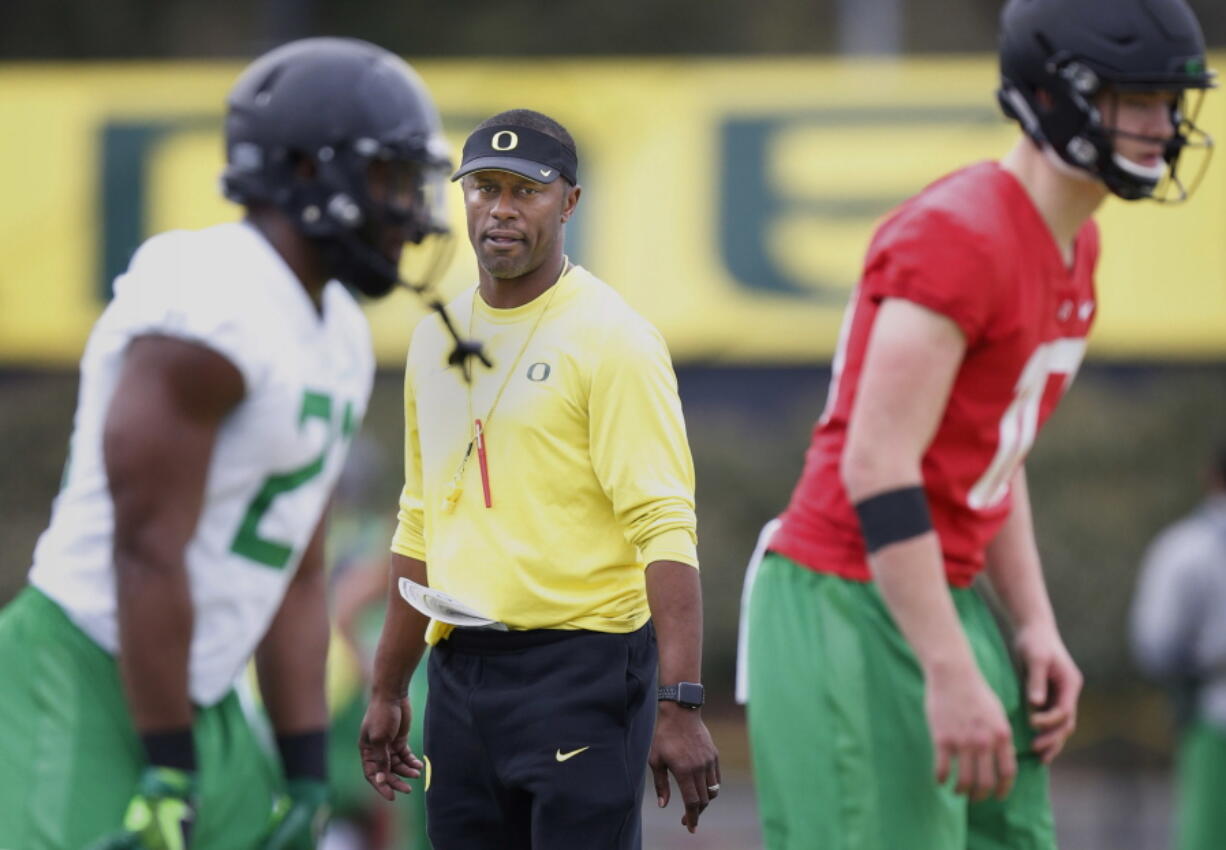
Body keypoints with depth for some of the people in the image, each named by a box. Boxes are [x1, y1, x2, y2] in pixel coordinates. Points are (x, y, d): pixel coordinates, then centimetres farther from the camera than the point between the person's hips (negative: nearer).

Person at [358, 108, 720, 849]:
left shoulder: (611, 338, -8)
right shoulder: (437, 338, 14)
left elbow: (665, 530, -15)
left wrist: (681, 705, -23)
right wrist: (388, 690, 22)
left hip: (582, 674, -7)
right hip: (461, 674, 7)